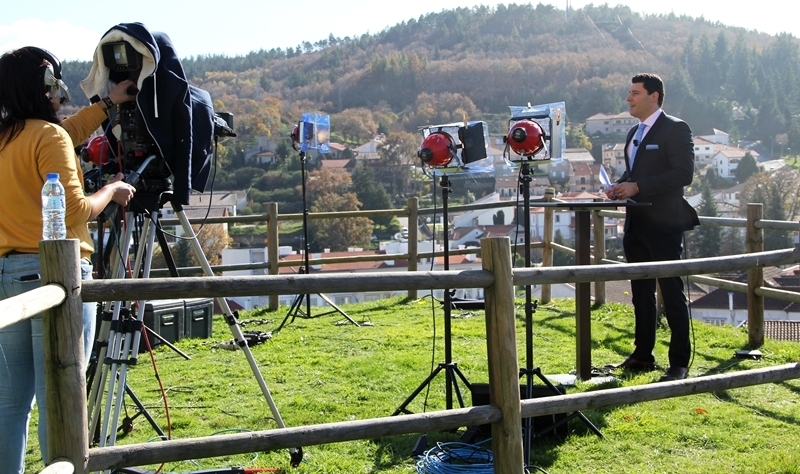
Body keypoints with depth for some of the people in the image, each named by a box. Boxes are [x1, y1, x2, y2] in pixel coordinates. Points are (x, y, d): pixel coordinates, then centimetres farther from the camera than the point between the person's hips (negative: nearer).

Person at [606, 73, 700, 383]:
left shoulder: (675, 129, -9)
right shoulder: (634, 133, 17)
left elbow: (683, 174, -18)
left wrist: (637, 187, -20)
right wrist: (619, 186, 3)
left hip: (663, 224, -8)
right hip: (636, 224, 8)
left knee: (672, 293, -3)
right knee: (641, 292, 13)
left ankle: (680, 363, 3)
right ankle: (643, 355, 22)